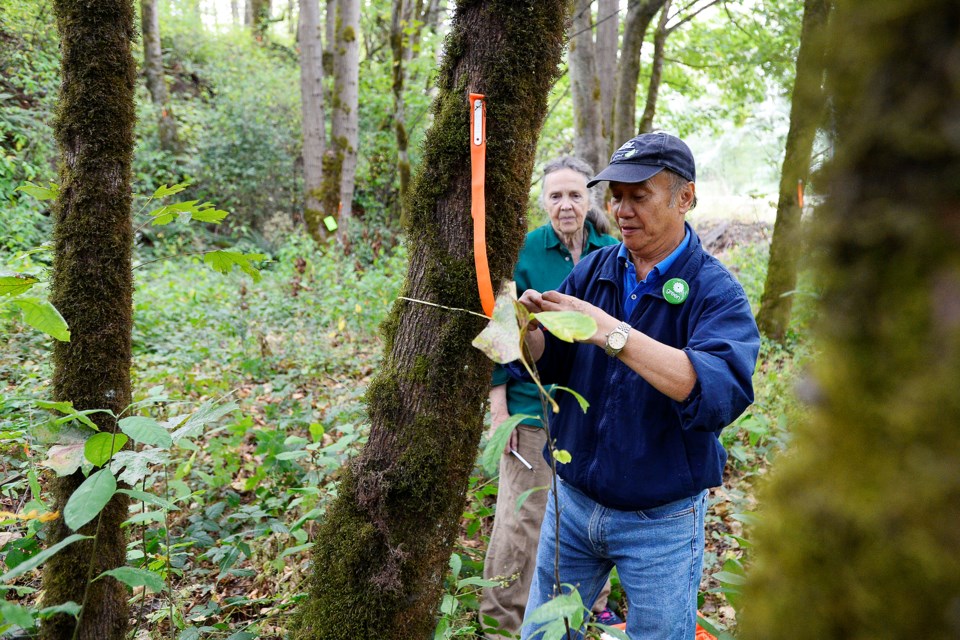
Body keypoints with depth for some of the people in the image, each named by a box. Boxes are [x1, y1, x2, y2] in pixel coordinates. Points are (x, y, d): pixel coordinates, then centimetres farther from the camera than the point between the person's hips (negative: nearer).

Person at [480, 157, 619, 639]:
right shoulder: (525, 251, -9)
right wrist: (498, 404, -9)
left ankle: (592, 600, 40)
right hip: (534, 405, -3)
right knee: (521, 518, 3)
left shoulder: (612, 253, 0)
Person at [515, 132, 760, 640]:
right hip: (572, 499, 4)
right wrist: (528, 328, -23)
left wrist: (613, 333, -38)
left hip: (661, 518, -4)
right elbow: (545, 364, -1)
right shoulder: (593, 270, -1)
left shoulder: (715, 291, -15)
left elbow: (721, 392, -33)